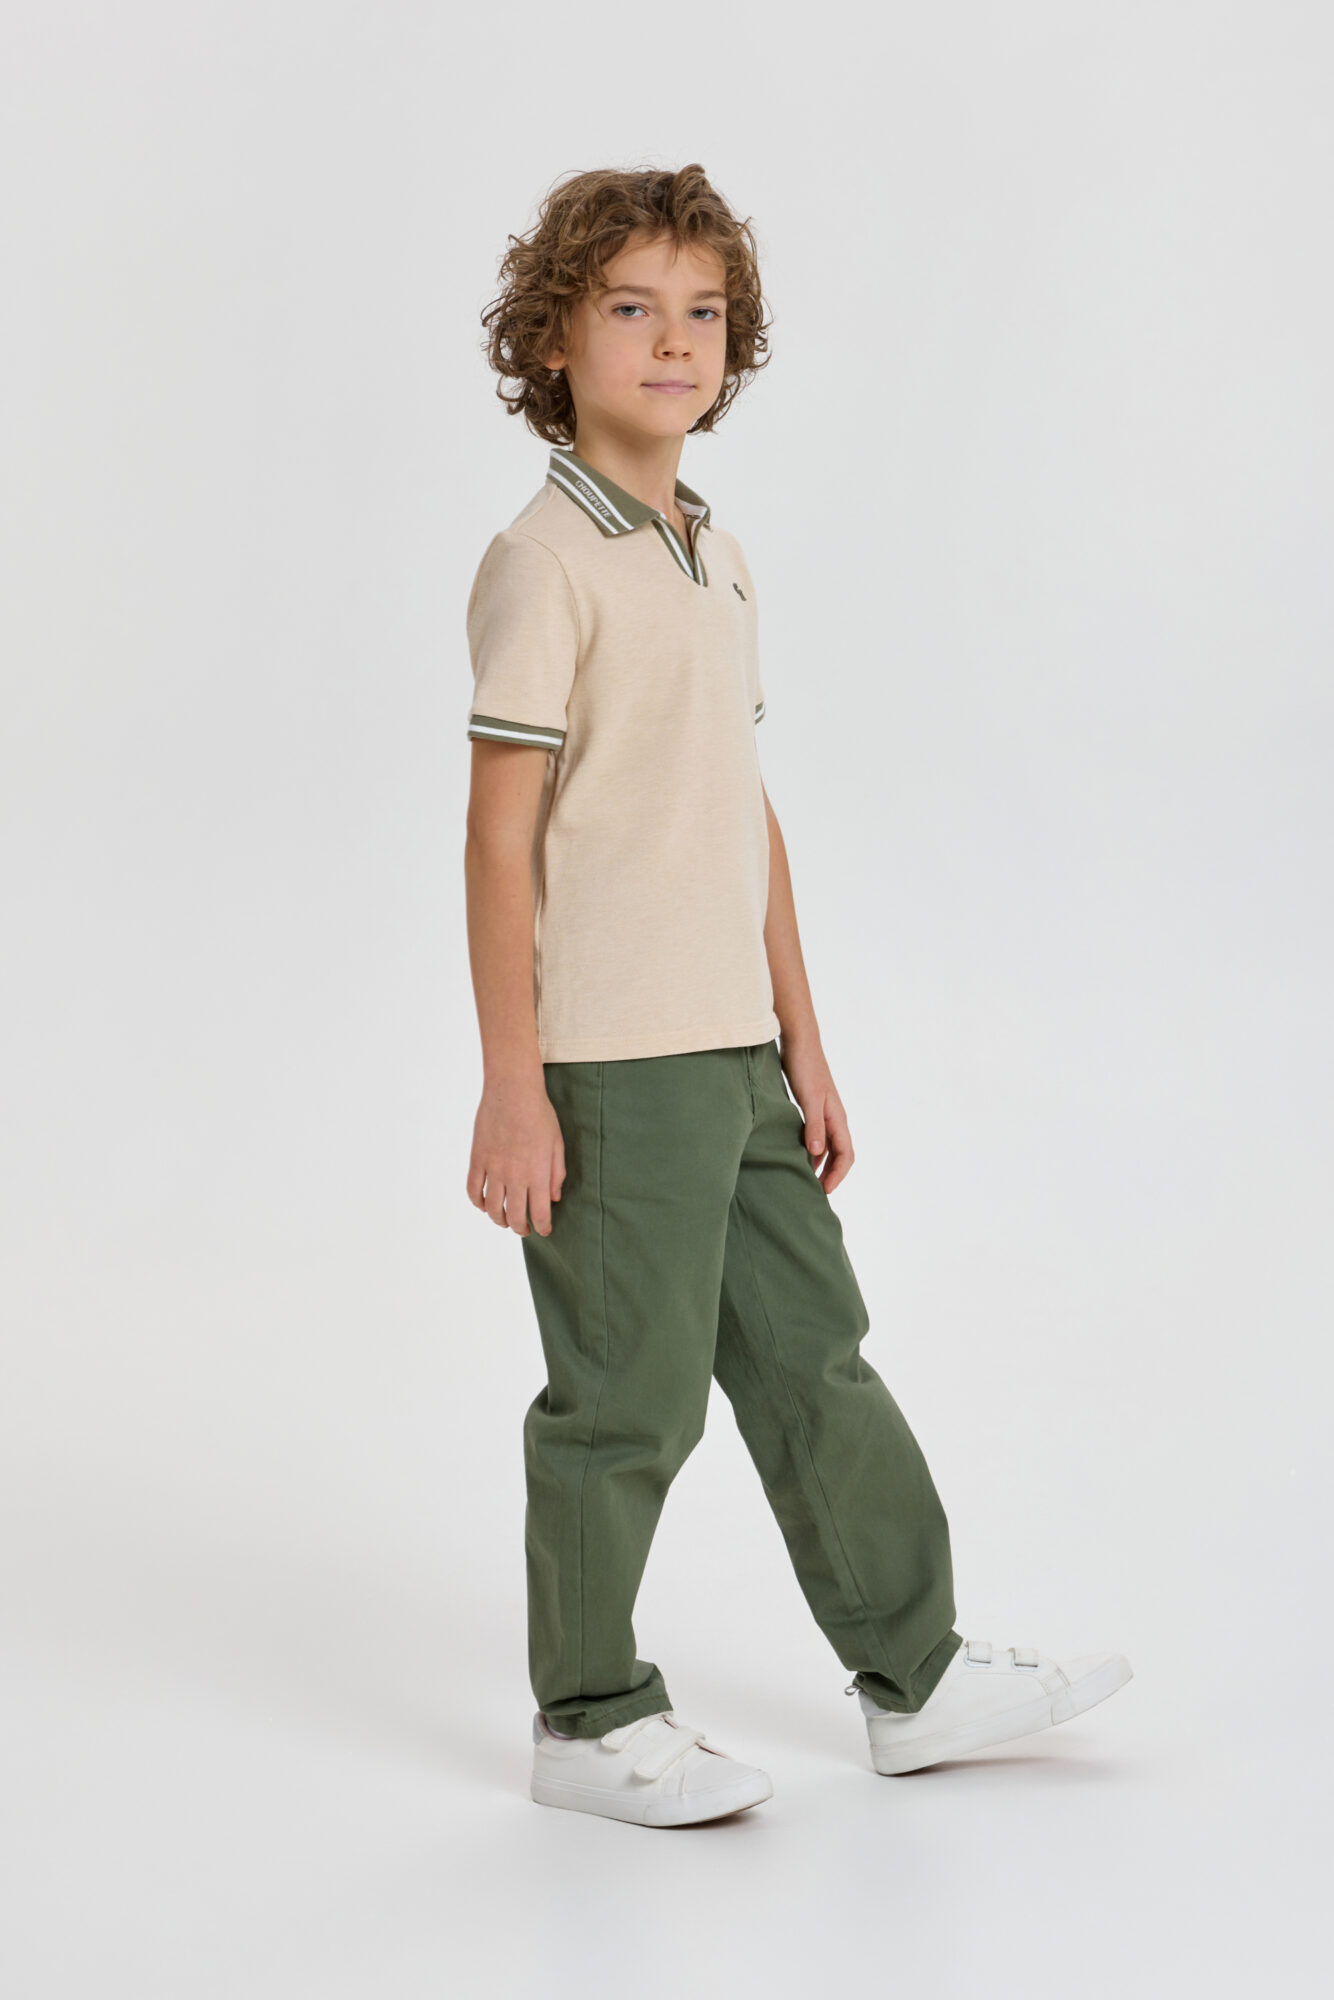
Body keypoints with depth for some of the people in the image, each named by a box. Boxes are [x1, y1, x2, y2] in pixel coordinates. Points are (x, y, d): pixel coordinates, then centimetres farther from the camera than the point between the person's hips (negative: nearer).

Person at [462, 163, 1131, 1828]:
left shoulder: (718, 559, 13)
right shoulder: (544, 564, -11)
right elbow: (500, 837, -14)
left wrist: (803, 1046, 15)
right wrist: (509, 1091, -17)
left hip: (734, 1058, 8)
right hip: (610, 1066, -8)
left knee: (814, 1358, 14)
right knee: (629, 1396, 1)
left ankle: (914, 1680, 26)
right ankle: (588, 1722, 18)